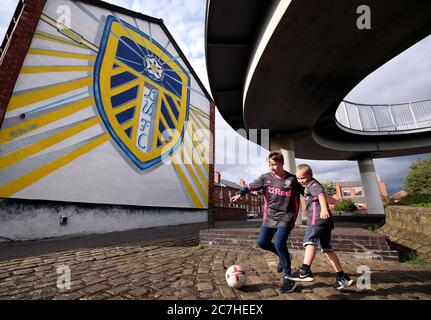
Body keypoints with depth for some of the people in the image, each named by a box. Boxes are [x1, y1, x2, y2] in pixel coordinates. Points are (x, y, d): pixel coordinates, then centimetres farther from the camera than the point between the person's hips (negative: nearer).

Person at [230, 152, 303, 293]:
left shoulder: (292, 179, -7)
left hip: (285, 217, -4)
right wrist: (240, 194, -6)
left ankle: (288, 277, 1)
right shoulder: (266, 177, -3)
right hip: (270, 216, 4)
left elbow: (306, 193, 7)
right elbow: (251, 186, 4)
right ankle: (283, 256, 29)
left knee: (279, 243, -19)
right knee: (262, 242, 1)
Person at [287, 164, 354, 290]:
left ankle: (305, 271, -34)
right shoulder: (311, 185, 29)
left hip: (317, 216, -11)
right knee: (327, 248, 13)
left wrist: (324, 209, -38)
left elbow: (321, 194, -22)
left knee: (310, 240, -23)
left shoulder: (312, 184, -1)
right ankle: (342, 277, 17)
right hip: (326, 219, 11)